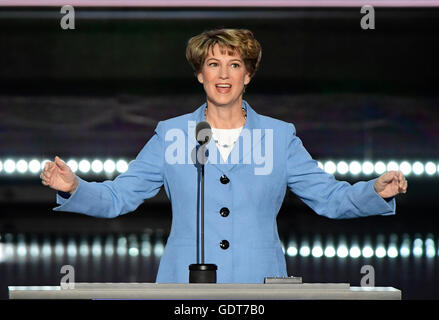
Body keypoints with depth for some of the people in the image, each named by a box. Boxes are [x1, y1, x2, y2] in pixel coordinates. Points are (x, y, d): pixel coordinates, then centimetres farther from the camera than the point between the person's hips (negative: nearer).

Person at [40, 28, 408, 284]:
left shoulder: (280, 137, 10)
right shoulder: (171, 134, 9)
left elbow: (331, 198, 8)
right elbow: (116, 197, 8)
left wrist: (377, 191, -11)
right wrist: (72, 187, -12)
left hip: (258, 288, 0)